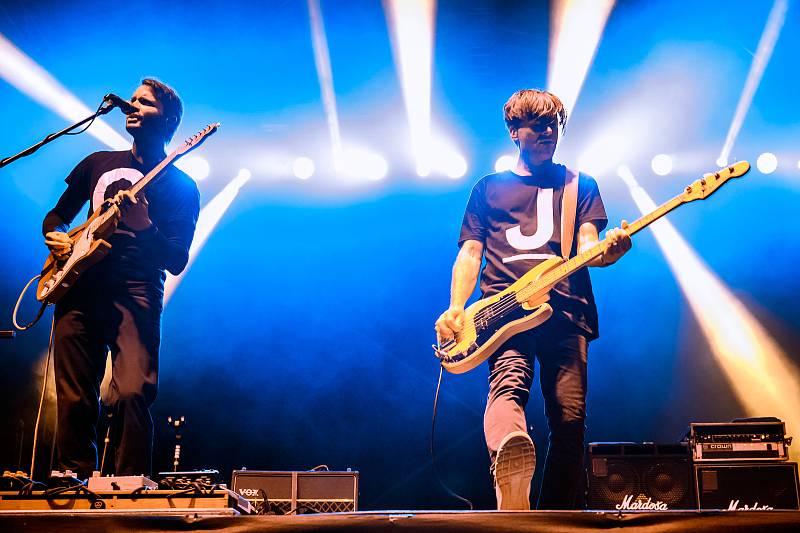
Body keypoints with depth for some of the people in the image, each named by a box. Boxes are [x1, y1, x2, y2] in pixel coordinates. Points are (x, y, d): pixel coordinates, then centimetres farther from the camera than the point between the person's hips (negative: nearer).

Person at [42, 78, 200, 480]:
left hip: (136, 295, -4)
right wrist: (55, 237, 4)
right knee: (74, 398, 2)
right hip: (80, 288, 4)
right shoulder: (98, 163, 19)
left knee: (132, 393, -19)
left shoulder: (180, 186, 6)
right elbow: (56, 215, 27)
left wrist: (144, 225, -18)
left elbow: (177, 261, -2)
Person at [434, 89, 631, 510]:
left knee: (570, 419, -8)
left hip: (566, 310, 2)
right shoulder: (489, 187, 23)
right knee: (508, 384, -30)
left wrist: (608, 250, -16)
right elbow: (470, 253, 15)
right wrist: (455, 309, -1)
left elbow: (586, 245, 10)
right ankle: (510, 454, -59)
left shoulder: (579, 184, 24)